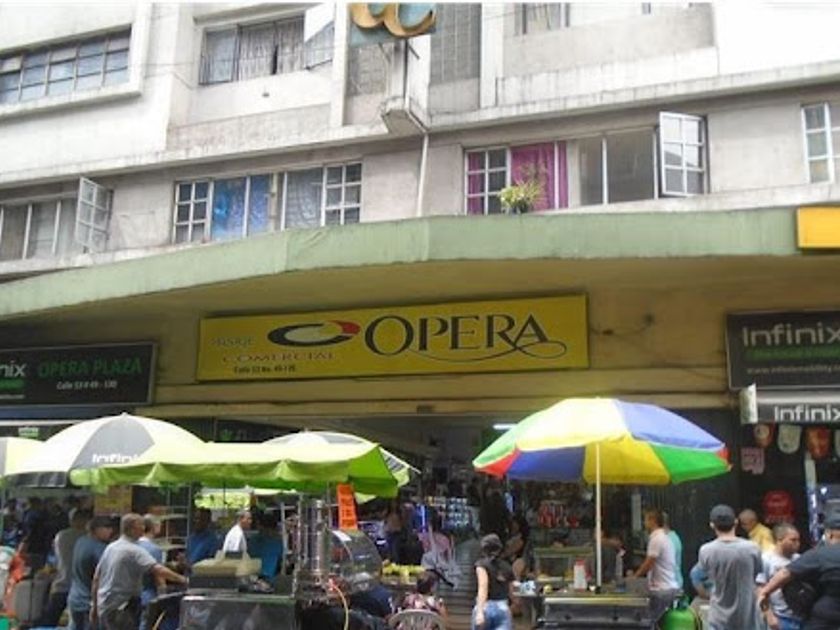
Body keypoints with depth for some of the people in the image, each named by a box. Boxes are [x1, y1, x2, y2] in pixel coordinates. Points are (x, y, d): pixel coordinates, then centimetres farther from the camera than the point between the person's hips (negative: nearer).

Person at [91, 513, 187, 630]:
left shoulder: (110, 548, 10)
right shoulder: (135, 551, -16)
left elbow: (96, 578, 16)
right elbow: (158, 570, -27)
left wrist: (94, 605, 23)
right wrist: (182, 579, -24)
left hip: (103, 607, 9)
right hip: (120, 609, -9)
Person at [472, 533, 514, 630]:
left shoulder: (482, 564, 1)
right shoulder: (507, 567, 14)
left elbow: (483, 587, -15)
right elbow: (511, 593, 13)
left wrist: (480, 611, -24)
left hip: (486, 607, -2)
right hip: (504, 608, 3)